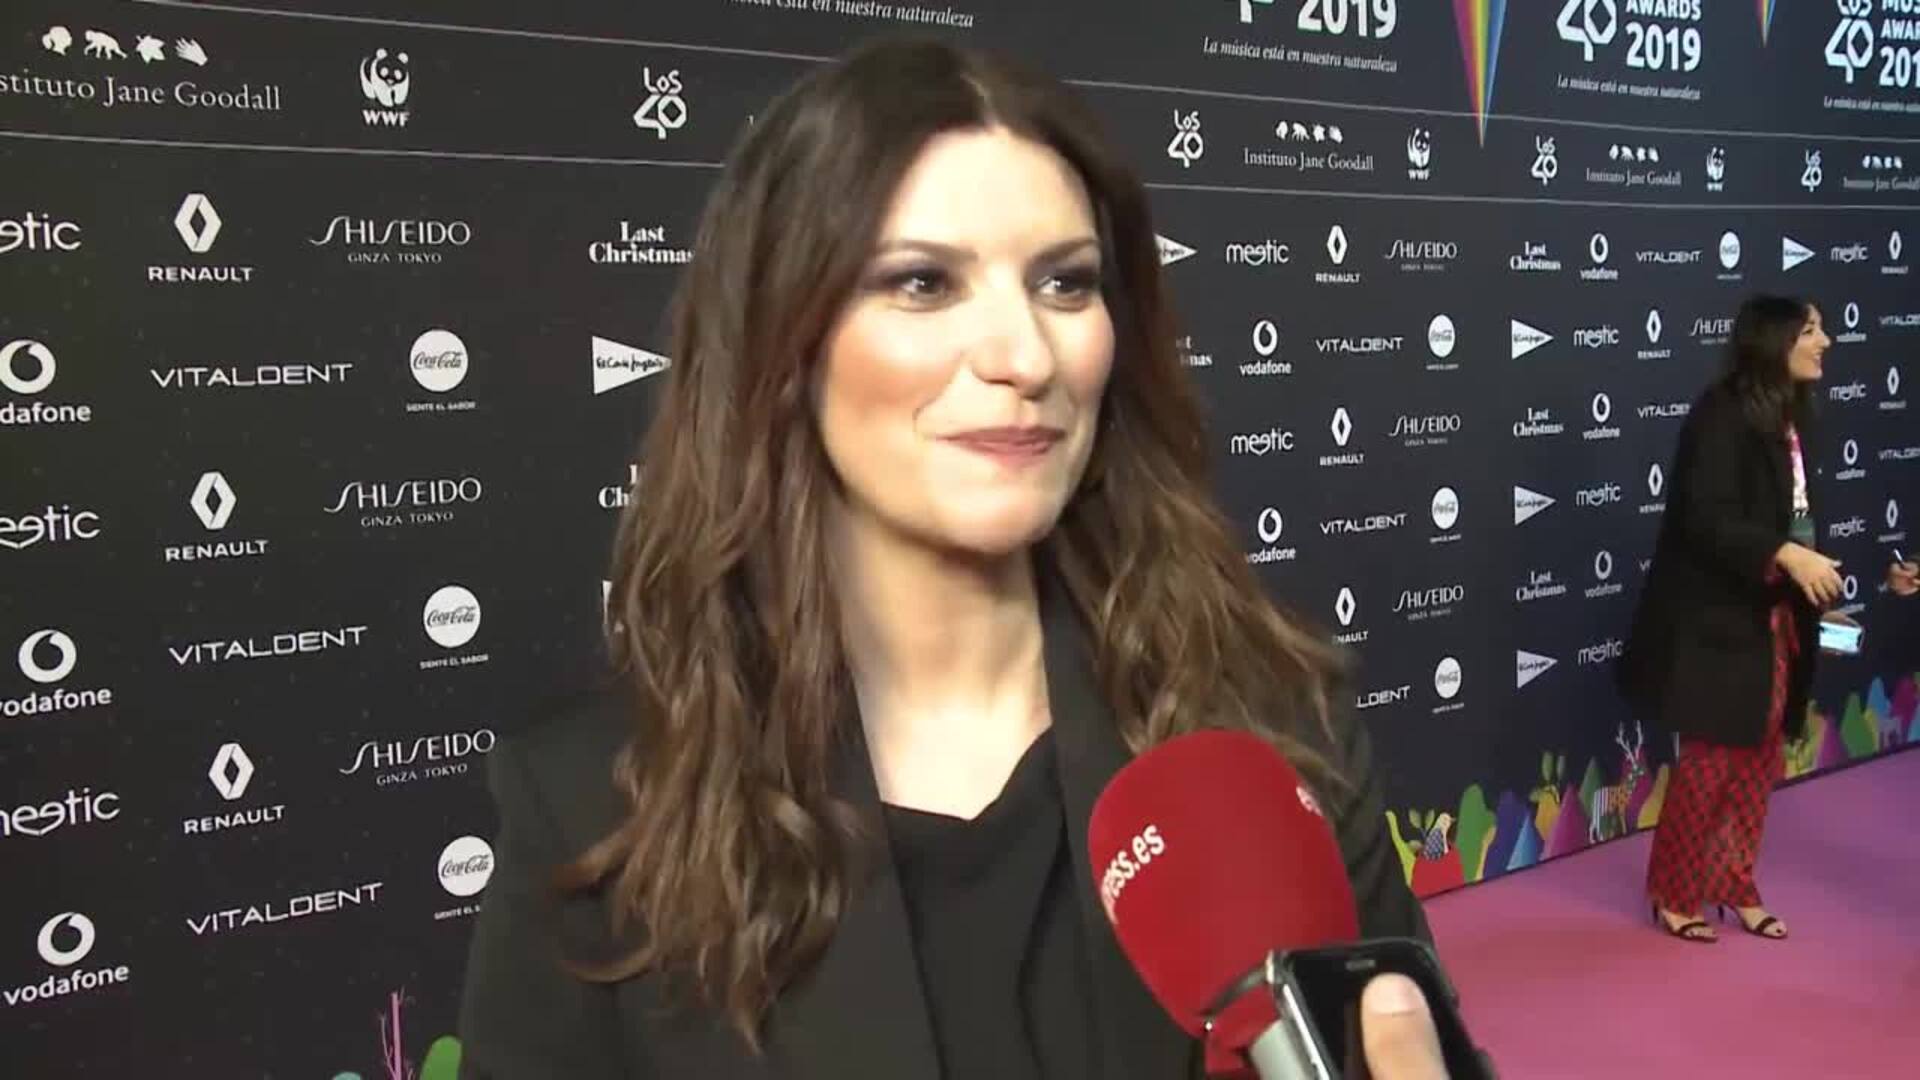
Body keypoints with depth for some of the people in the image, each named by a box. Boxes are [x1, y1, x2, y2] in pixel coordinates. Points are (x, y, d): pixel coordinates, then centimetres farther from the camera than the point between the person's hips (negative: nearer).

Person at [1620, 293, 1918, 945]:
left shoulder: (1790, 421, 9)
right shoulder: (1722, 415, -15)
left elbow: (1794, 523, 12)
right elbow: (1706, 518, -22)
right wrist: (1784, 555, -30)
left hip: (1775, 619, 8)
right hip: (1719, 619, -8)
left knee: (1760, 759, 14)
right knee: (1712, 761, 1)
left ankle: (1735, 888, 29)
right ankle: (1673, 895, 17)